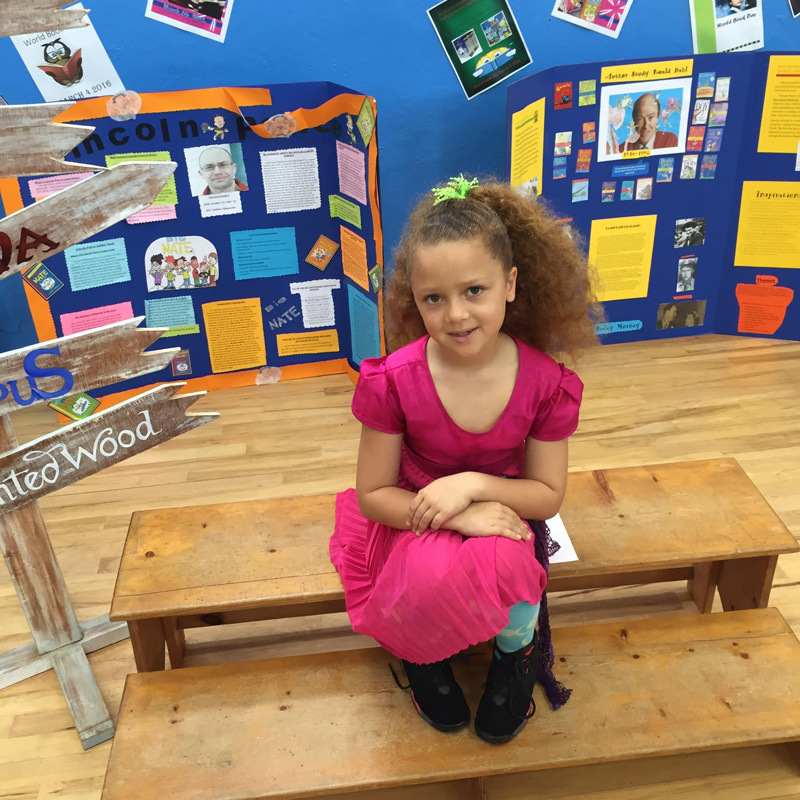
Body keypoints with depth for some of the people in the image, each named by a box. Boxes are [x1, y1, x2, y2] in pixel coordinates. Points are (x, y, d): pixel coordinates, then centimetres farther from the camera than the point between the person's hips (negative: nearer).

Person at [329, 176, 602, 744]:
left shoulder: (546, 383, -17)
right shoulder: (394, 382, -21)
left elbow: (548, 495, -7)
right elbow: (372, 494, -11)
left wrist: (473, 483, -26)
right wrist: (458, 517, -26)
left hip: (500, 518, 1)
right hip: (415, 524, -1)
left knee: (504, 563, -33)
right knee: (435, 576, -35)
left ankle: (517, 654, 6)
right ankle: (423, 653, 6)